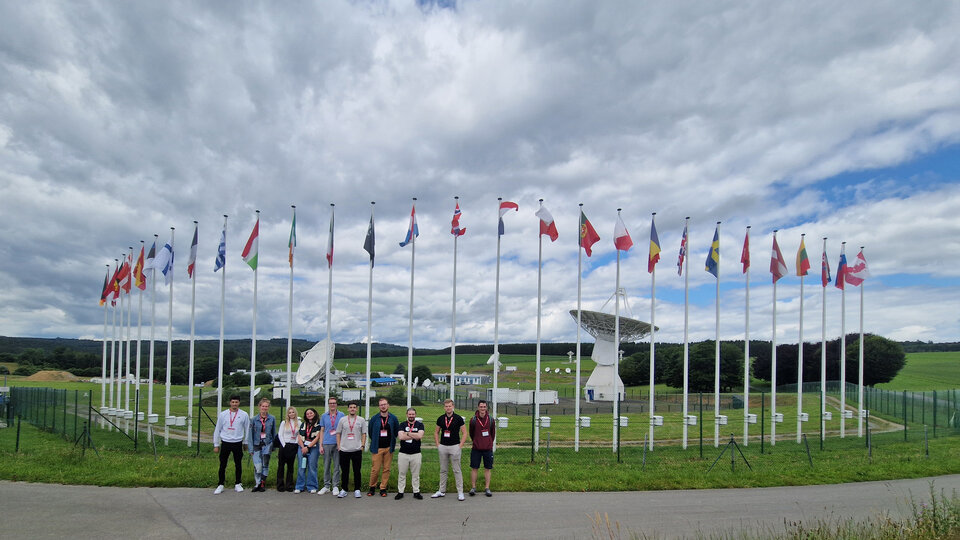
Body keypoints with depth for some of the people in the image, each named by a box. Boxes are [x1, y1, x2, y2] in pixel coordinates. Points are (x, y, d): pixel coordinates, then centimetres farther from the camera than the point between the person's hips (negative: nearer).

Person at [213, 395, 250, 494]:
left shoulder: (244, 415, 0)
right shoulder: (223, 415, 0)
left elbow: (247, 429, 10)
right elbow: (217, 430, 5)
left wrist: (246, 442, 12)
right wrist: (216, 445, 5)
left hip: (237, 443, 0)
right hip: (225, 443, 0)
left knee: (238, 464, 8)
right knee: (222, 465, 2)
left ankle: (238, 484, 21)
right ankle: (220, 485, 12)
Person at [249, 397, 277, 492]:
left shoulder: (272, 418, 2)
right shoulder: (255, 419, 1)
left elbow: (274, 433, 9)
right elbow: (251, 434, 3)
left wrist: (274, 446, 5)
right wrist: (251, 449, -1)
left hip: (267, 444, 0)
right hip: (257, 444, 0)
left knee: (265, 464, -2)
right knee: (258, 466, -9)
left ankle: (263, 484, 10)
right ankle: (257, 484, 4)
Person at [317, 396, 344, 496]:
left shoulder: (341, 415, 5)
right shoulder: (324, 416, 9)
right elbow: (322, 431, 10)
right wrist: (321, 445, 4)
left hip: (337, 444, -1)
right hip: (326, 444, 1)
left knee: (336, 466, 1)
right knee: (326, 466, 5)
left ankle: (335, 486, 9)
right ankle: (326, 486, 14)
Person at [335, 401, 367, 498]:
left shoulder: (361, 420, 6)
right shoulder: (342, 420, 6)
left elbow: (364, 434, 8)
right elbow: (338, 433, 10)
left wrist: (362, 445, -1)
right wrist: (338, 446, 2)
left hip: (357, 450, 0)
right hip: (344, 450, 0)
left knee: (357, 471, 4)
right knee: (344, 471, 6)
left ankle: (357, 490, 12)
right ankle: (343, 489, 16)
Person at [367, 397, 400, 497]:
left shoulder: (393, 418, 3)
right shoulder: (374, 419, 0)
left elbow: (397, 431, 12)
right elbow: (370, 431, 12)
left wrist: (391, 441, 11)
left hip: (389, 448, 1)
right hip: (377, 448, -1)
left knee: (386, 469, 4)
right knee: (375, 469, -3)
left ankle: (383, 488, 14)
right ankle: (372, 487, 14)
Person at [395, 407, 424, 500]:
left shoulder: (420, 425, 5)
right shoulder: (402, 425, 6)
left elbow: (420, 436, -13)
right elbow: (400, 437, -10)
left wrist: (407, 433, -8)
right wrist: (414, 436, -9)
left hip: (416, 454, 0)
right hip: (403, 453, 0)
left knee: (415, 474, 5)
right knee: (401, 474, 4)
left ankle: (416, 492, 13)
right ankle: (400, 492, 12)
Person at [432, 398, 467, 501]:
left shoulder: (458, 418, -5)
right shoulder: (440, 419, 5)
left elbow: (464, 433, -2)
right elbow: (436, 432, 15)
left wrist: (460, 446, -9)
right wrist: (438, 444, 5)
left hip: (455, 446, -4)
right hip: (443, 447, 4)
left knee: (457, 470, -1)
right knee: (443, 470, 12)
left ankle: (460, 492, 6)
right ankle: (442, 491, 21)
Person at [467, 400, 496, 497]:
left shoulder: (491, 420, -1)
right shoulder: (473, 420, -5)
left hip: (488, 449, 1)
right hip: (476, 449, -1)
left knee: (487, 469, 5)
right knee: (474, 468, 3)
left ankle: (487, 489, 13)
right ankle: (473, 488, 13)